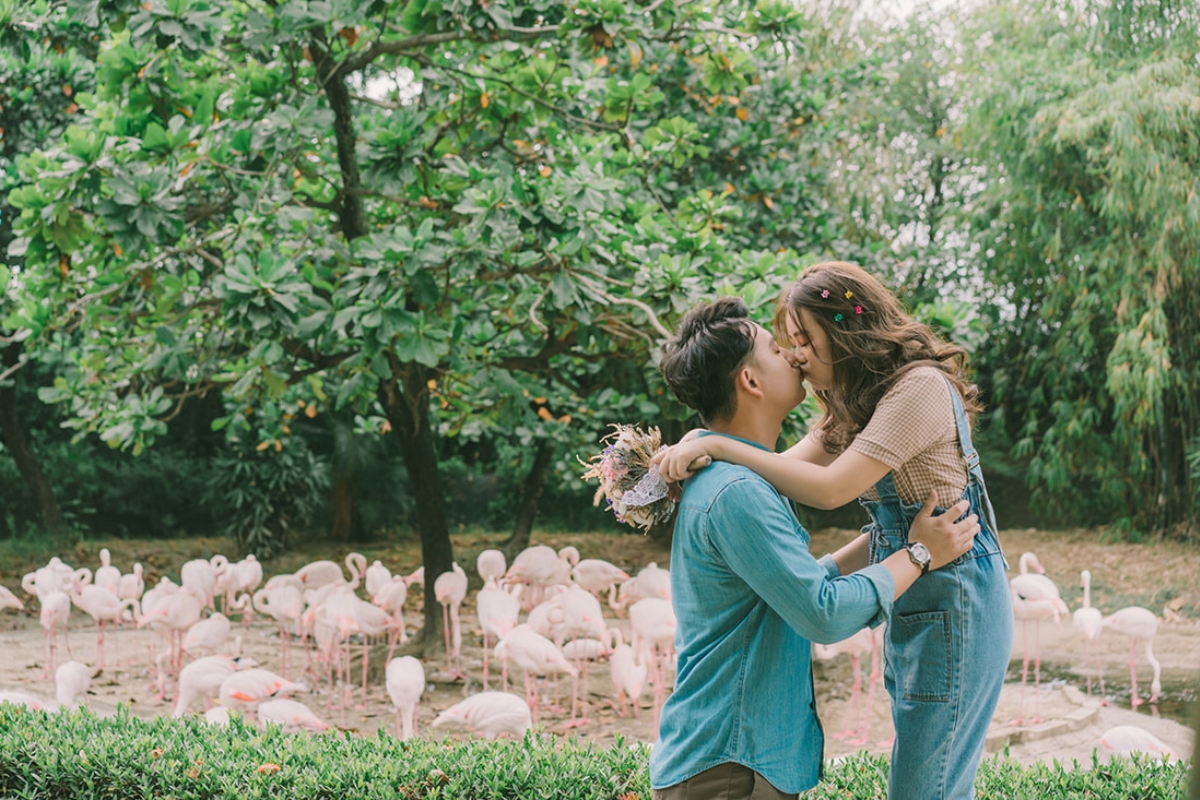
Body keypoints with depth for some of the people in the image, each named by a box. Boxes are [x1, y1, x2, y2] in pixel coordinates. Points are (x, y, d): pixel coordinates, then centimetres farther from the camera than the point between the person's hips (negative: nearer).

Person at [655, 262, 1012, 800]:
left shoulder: (920, 387, -19)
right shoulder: (855, 404, 12)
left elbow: (830, 488, -24)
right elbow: (789, 469, 5)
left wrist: (719, 447, -24)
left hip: (953, 608, -10)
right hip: (912, 610, 10)